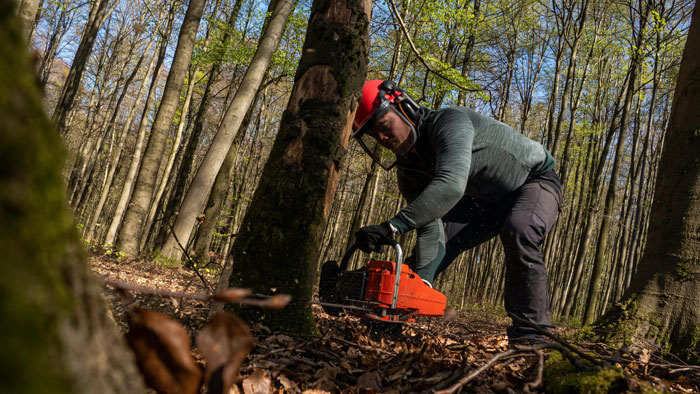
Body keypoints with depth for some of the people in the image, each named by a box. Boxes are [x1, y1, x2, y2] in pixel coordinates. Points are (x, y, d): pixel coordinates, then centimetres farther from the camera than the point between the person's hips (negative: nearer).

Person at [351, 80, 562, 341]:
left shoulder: (449, 121, -33)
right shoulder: (409, 172, -10)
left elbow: (451, 185, -51)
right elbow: (431, 229, -17)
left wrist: (392, 227, -57)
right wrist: (423, 281, -32)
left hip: (536, 180, -6)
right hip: (487, 201, 7)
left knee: (518, 231, -37)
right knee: (430, 244, -6)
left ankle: (530, 331, -27)